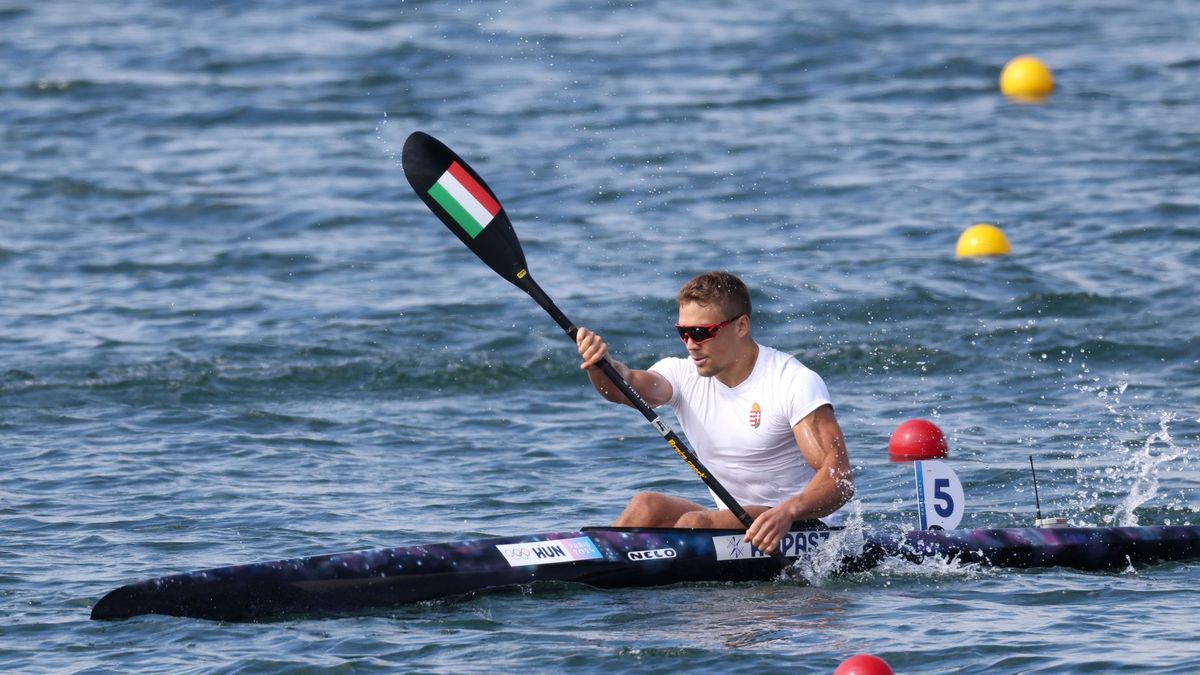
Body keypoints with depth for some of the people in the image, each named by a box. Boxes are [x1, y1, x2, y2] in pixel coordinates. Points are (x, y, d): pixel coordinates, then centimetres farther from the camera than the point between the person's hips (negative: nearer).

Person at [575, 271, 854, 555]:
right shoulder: (683, 374, 2)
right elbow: (631, 386, -20)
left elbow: (840, 478, -21)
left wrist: (788, 511, -41)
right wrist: (601, 364, -44)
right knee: (647, 507, -19)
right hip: (735, 523, 6)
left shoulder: (794, 382, -13)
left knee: (695, 523, -28)